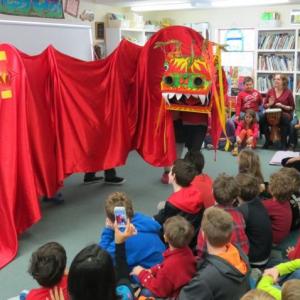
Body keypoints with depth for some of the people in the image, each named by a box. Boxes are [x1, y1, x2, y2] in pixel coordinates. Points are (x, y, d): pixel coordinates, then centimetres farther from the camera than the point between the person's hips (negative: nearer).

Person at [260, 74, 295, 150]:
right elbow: (264, 105, 9)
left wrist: (282, 106, -16)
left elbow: (292, 107, 0)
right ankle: (268, 140, -9)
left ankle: (284, 143, -19)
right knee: (263, 118, -28)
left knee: (285, 119, -38)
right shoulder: (270, 91, 3)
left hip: (285, 113, -2)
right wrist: (269, 104, -12)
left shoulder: (288, 92, -5)